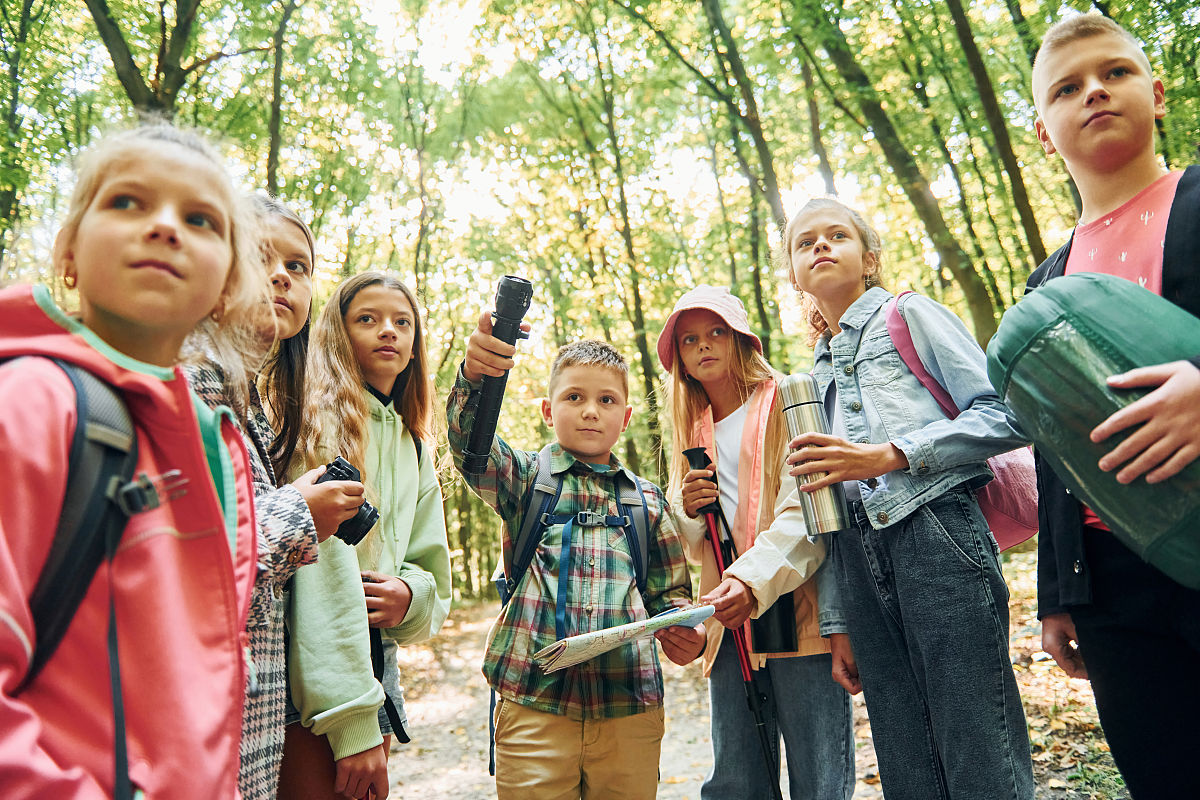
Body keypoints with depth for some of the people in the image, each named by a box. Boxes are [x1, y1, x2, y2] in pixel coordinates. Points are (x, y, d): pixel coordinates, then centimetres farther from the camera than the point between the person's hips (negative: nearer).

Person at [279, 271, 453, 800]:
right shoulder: (320, 423, -6)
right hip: (312, 675, -7)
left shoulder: (414, 449, 17)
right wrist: (350, 718, -23)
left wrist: (411, 595, -6)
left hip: (379, 659, 7)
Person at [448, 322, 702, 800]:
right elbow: (468, 440, -13)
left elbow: (670, 591, 15)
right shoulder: (526, 478, 6)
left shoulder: (648, 500, 12)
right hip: (533, 701, -2)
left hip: (629, 707, 2)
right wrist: (474, 377, -33)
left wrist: (686, 634, -7)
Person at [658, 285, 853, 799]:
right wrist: (690, 510, -1)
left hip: (795, 611, -5)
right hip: (729, 623, 5)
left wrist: (755, 577, -26)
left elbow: (808, 512, -11)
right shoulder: (694, 431, 18)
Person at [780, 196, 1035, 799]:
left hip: (938, 536, -5)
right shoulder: (816, 374, 22)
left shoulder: (910, 315, 8)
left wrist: (890, 456, -14)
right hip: (862, 560, 5)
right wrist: (839, 624, 16)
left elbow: (1004, 415, -4)